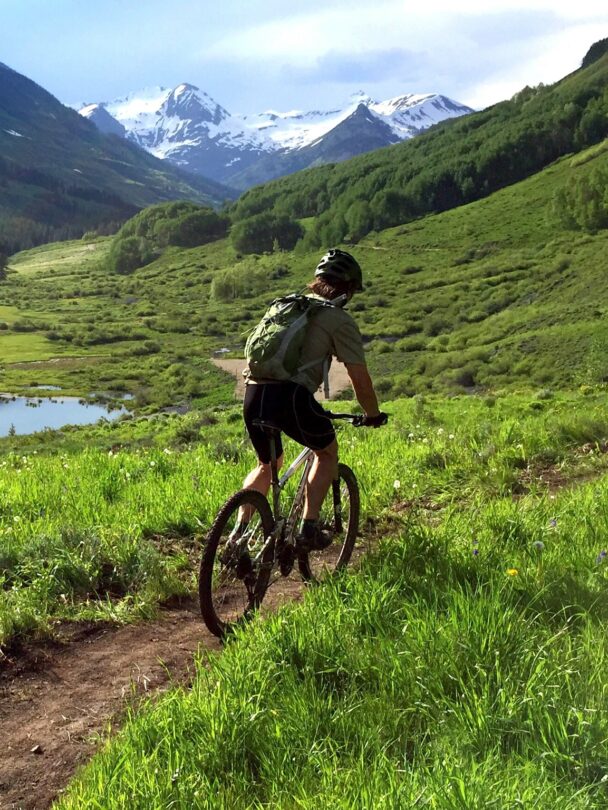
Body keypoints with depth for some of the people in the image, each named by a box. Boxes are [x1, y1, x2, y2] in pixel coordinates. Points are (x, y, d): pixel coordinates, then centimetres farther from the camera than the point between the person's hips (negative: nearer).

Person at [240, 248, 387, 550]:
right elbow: (360, 379, 3)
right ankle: (309, 528, 14)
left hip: (254, 392, 6)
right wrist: (373, 415, 20)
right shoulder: (340, 320, 5)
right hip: (291, 394, -6)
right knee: (327, 453, 21)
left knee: (267, 465, 28)